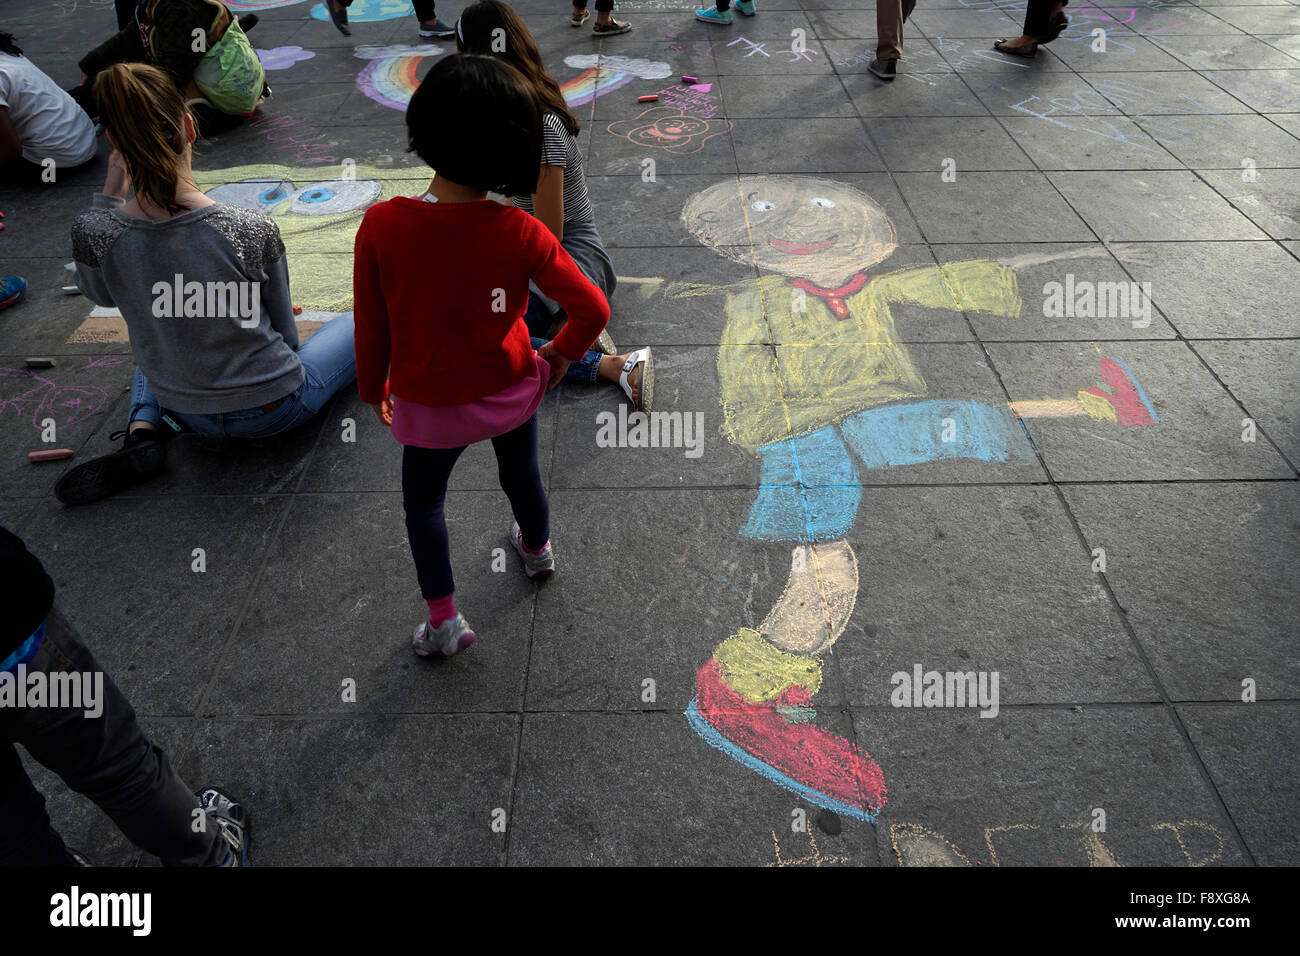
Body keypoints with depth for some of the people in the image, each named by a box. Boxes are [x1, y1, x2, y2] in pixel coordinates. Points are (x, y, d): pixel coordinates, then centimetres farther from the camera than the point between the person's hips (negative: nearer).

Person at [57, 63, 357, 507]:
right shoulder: (254, 232, -27)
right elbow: (284, 333, -11)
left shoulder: (92, 234, -20)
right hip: (271, 409, -2)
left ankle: (140, 433, 12)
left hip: (185, 413, 2)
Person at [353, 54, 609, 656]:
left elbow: (371, 326, -12)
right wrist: (560, 356, 4)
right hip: (512, 391, 1)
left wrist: (372, 388, 7)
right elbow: (593, 310, -16)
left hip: (429, 404, -1)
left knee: (422, 502, 23)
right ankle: (537, 551, 57)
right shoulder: (521, 234, -22)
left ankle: (444, 622, 25)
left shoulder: (380, 227, -23)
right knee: (521, 477, 29)